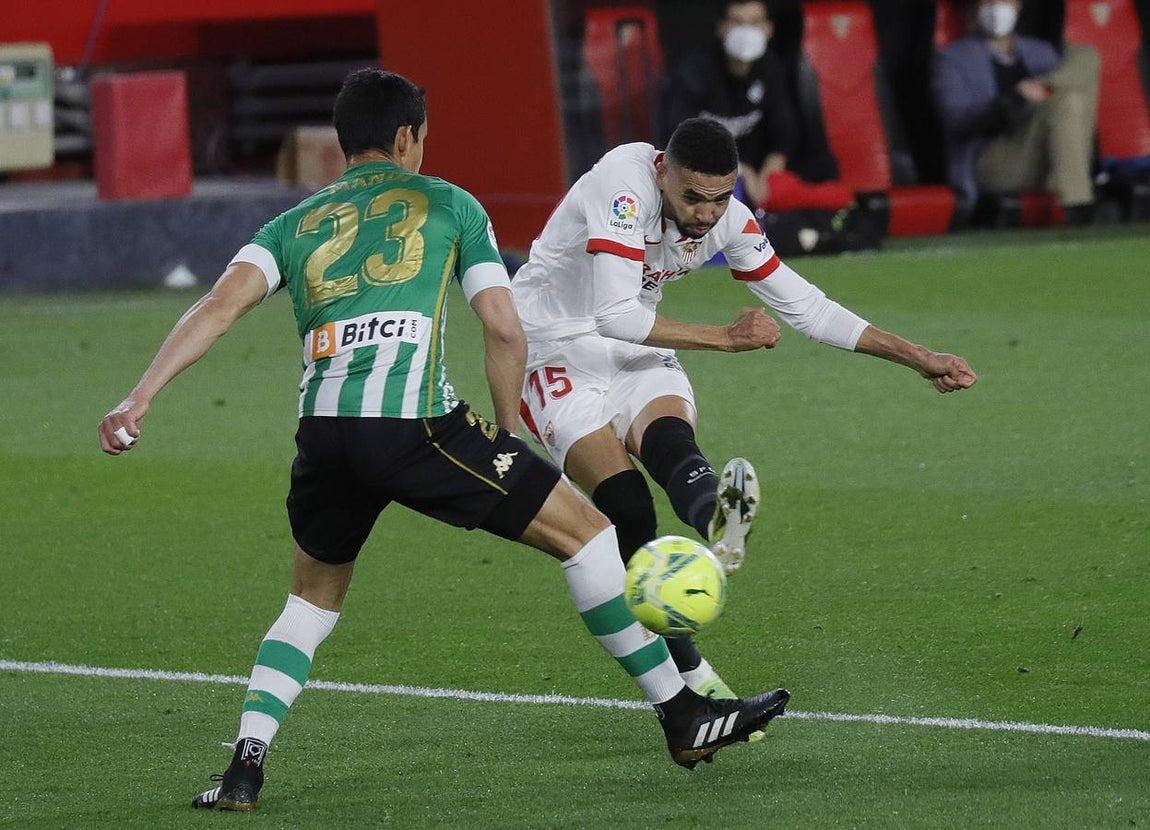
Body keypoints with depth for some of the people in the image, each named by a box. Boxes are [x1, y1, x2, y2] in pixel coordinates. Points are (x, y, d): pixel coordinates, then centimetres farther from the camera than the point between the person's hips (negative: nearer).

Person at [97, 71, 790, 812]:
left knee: (315, 598, 28)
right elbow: (506, 333, 9)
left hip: (324, 437, 4)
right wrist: (506, 437, 21)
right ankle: (684, 718, 13)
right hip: (417, 425, -4)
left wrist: (141, 398, -1)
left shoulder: (294, 226, 23)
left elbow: (221, 306, 6)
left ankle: (245, 768, 10)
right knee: (585, 530, 11)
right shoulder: (447, 204, 17)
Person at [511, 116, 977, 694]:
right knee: (625, 504, -25)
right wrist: (727, 338, -27)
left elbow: (804, 307, 6)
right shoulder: (623, 186, -27)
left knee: (668, 439, -33)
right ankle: (691, 678, -32)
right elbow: (613, 316, -33)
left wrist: (918, 359, 3)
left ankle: (717, 522, -69)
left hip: (638, 356, 4)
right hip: (556, 354, -4)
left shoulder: (729, 220, -5)